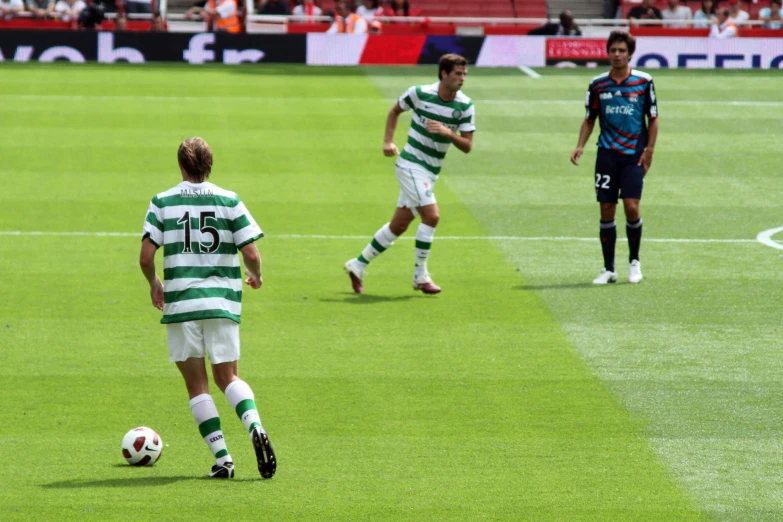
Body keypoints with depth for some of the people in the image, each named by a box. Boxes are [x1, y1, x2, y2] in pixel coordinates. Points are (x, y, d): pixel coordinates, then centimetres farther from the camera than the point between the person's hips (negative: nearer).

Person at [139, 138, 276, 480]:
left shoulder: (162, 203, 0)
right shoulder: (229, 201, 2)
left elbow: (146, 257, -5)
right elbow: (251, 254, -3)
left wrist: (154, 284, 15)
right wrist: (256, 277, 19)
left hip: (180, 302, -1)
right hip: (223, 303, 1)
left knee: (197, 384, 7)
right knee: (228, 377, 13)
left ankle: (222, 458, -2)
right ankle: (254, 425, -16)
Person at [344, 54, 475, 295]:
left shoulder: (465, 106, -3)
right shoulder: (419, 93, -10)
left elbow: (467, 146, -3)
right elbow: (395, 110, 9)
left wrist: (447, 132, -20)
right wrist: (388, 141, 0)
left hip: (431, 173, 5)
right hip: (411, 164, -5)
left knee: (399, 225, 9)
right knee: (431, 215, -20)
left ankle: (358, 265, 23)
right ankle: (420, 276, -9)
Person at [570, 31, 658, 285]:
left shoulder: (644, 81, -1)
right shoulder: (598, 84, 4)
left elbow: (653, 118, 4)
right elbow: (590, 119, 12)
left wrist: (649, 149, -4)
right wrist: (580, 146, -2)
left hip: (634, 155, -2)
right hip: (607, 153, 2)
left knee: (631, 207, -12)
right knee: (606, 211, 1)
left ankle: (634, 262, 9)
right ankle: (608, 269, 10)